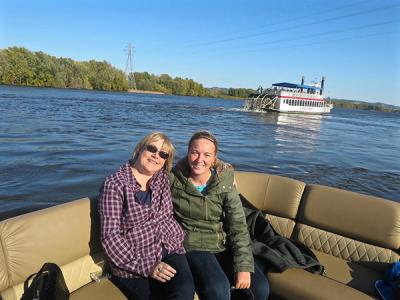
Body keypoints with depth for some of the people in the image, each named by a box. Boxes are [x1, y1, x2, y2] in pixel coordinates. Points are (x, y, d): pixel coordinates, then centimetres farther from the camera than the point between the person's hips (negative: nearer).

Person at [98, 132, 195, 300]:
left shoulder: (163, 178, 10)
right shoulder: (115, 184, -5)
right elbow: (110, 235, -9)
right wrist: (146, 266, -15)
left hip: (171, 250, 4)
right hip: (133, 263, -3)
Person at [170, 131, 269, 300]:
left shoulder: (225, 183, -6)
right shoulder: (173, 179, -8)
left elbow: (238, 227, -7)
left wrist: (244, 266, -15)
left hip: (224, 246, 3)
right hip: (193, 246, -2)